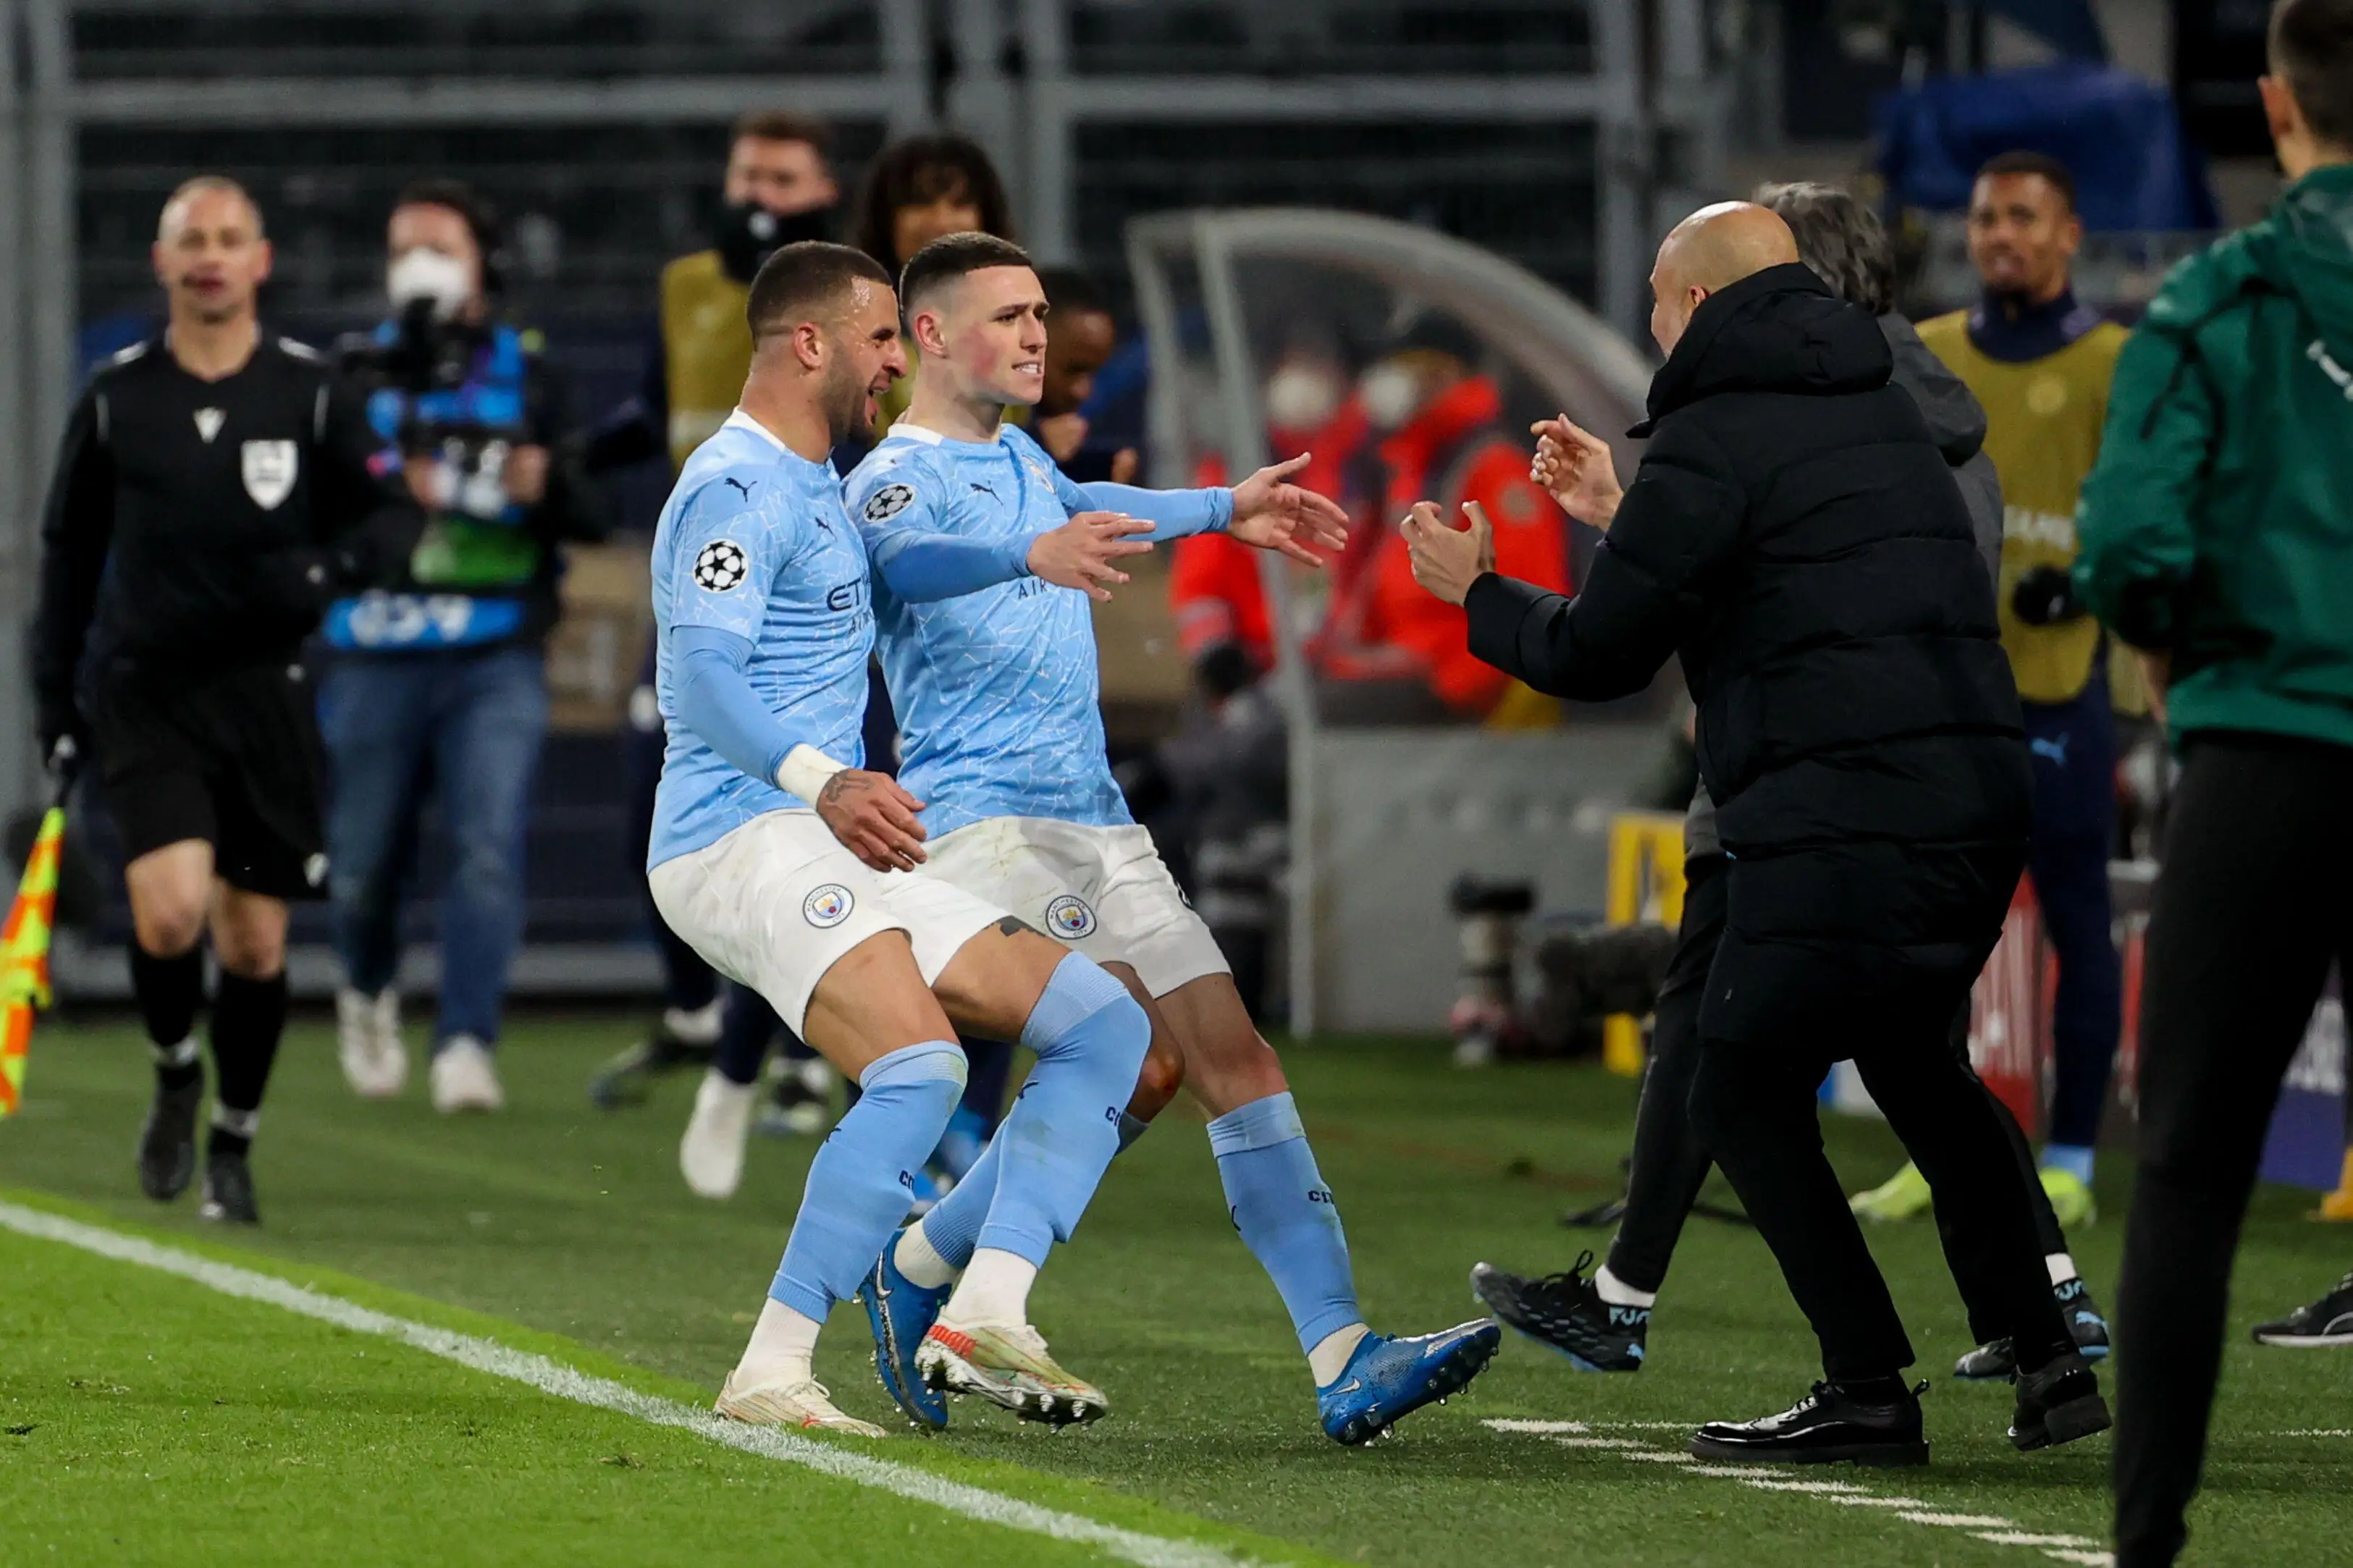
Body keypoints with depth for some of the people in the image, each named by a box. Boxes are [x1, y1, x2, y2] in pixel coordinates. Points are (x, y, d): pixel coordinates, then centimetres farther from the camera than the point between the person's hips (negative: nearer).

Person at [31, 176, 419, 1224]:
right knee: (169, 909, -20)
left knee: (256, 941, 4)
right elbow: (68, 549, 12)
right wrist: (54, 691, 10)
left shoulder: (309, 391, 0)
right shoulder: (115, 397, 2)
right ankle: (175, 1075, 9)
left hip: (266, 694, 1)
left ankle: (233, 1143, 23)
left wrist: (323, 570, -17)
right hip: (143, 694, -1)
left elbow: (395, 515, 4)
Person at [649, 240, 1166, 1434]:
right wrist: (821, 781, -40)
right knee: (919, 1067, -32)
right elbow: (700, 681, -25)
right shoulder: (736, 490, -10)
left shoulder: (813, 484, 22)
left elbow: (882, 573, 43)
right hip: (742, 838, -11)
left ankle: (984, 1319, -8)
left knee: (1104, 1023, 5)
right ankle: (769, 1374, -29)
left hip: (838, 847, 11)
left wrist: (1030, 560, 36)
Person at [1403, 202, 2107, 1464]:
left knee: (1745, 1096, 4)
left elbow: (1599, 655, -1)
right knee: (1909, 1056, 26)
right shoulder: (1880, 407, 20)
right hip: (1978, 802, 8)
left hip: (1839, 825, -8)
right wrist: (1626, 516, 42)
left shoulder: (1715, 440, -5)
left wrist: (1476, 595, 17)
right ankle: (2045, 1359, 18)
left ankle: (1869, 1392, -4)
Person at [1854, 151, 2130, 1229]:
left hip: (2056, 688, -4)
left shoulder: (2110, 367, -1)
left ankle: (2070, 1165, 5)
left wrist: (2081, 584, -19)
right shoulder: (1924, 359, 13)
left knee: (2075, 923, -1)